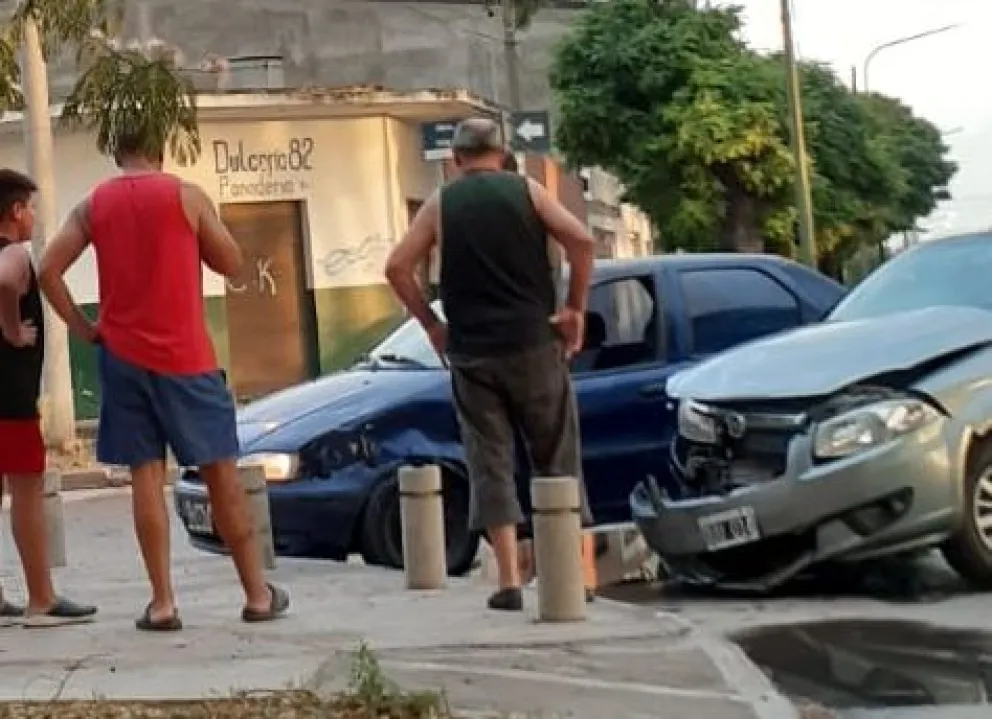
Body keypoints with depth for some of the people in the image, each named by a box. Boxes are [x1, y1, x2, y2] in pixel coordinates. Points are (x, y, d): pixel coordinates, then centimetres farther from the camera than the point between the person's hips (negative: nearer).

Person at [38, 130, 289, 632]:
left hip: (122, 355, 3)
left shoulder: (92, 206, 5)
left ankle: (162, 603, 1)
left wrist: (84, 329, 5)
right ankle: (258, 595, 9)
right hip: (183, 354, -2)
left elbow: (49, 271, -1)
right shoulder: (187, 196, -3)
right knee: (220, 472, 5)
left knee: (145, 474, 5)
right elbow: (231, 264, 2)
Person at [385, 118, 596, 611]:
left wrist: (431, 325, 6)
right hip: (533, 343, 0)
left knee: (490, 465, 4)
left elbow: (397, 267, -1)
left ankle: (510, 583, -4)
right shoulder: (525, 190, 4)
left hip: (471, 352, 0)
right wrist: (575, 308, -1)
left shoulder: (441, 204, 6)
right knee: (557, 458, 9)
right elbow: (580, 240, -9)